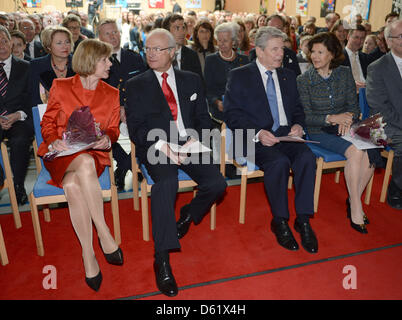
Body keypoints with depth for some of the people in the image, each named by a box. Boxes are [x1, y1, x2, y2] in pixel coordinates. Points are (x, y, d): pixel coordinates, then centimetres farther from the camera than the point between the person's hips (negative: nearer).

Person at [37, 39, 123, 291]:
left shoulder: (111, 94, 12)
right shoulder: (61, 87, 7)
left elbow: (114, 129, 12)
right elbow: (48, 122, 10)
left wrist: (107, 139, -12)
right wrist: (53, 140, -12)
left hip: (94, 155, 1)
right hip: (61, 155, -1)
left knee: (72, 185, -34)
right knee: (85, 163, -38)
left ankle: (88, 254, -26)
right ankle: (104, 235, -31)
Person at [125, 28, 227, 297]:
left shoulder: (192, 80, 15)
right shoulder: (136, 85, 8)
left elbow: (204, 118, 11)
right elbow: (135, 128, -1)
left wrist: (195, 139, -11)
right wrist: (162, 145, -19)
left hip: (189, 144, 3)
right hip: (156, 147, -2)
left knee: (217, 184, -21)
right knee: (167, 182, -34)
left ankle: (188, 215, 13)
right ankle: (162, 260, -27)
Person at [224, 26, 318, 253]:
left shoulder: (288, 76, 19)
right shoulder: (239, 76, 3)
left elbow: (297, 108, 23)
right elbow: (231, 114, -5)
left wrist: (298, 124, -1)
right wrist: (257, 133, -20)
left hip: (286, 135, 4)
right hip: (255, 138, -4)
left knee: (307, 157, -26)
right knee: (279, 162, -32)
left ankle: (303, 220, -14)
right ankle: (280, 221, -12)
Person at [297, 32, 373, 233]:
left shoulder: (345, 74, 7)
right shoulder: (304, 80, -2)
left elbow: (354, 107, 9)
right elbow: (305, 117, -6)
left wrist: (348, 118, -13)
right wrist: (331, 118, -19)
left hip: (344, 128, 4)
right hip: (319, 132, -3)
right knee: (355, 151, -30)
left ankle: (354, 199, -7)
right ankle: (355, 207, -16)